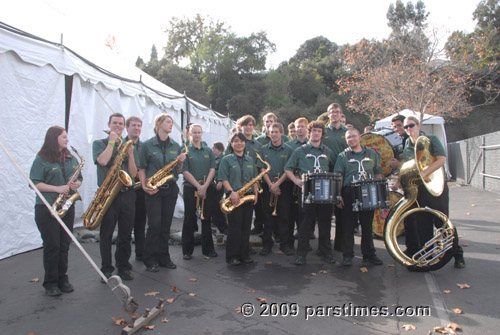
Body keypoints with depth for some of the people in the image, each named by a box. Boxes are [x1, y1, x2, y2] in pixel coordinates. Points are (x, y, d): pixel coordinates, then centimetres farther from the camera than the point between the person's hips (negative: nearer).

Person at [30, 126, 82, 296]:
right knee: (52, 245, -1)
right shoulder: (41, 160, -5)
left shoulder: (71, 159, 12)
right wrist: (57, 188, -20)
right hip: (46, 208, -5)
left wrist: (76, 183, -6)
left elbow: (79, 178, 17)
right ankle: (50, 283, 11)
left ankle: (62, 279, 21)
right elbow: (35, 183, -10)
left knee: (64, 245, 9)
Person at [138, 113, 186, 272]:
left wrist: (181, 162, -7)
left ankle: (163, 258, 21)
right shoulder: (148, 145, -2)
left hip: (171, 189, 4)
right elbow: (142, 168, -1)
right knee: (155, 225, -5)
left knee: (166, 225, 9)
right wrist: (144, 186, -13)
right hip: (154, 190, -4)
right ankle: (150, 260, 10)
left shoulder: (176, 146, 9)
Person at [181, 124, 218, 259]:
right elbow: (185, 172, -8)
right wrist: (198, 186, -15)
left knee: (207, 219, 8)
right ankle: (187, 250, 13)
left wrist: (205, 186, -11)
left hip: (208, 189, 3)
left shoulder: (208, 151, 10)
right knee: (189, 220, 3)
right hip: (190, 189, -3)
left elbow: (212, 169, 2)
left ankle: (208, 249, 18)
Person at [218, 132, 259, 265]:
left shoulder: (250, 160, 14)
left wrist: (255, 193, 1)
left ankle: (244, 254, 18)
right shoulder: (226, 159, 1)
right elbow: (223, 178, -6)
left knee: (246, 227, 8)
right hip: (234, 198, -4)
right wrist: (231, 192, -18)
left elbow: (254, 178, 14)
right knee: (234, 227, -3)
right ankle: (232, 256, 7)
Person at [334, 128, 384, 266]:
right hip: (349, 194, -2)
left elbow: (378, 173, 14)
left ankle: (369, 254, 21)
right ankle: (347, 255, 10)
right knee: (348, 226, 0)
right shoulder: (343, 156, 5)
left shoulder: (372, 153, 12)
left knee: (367, 225, 9)